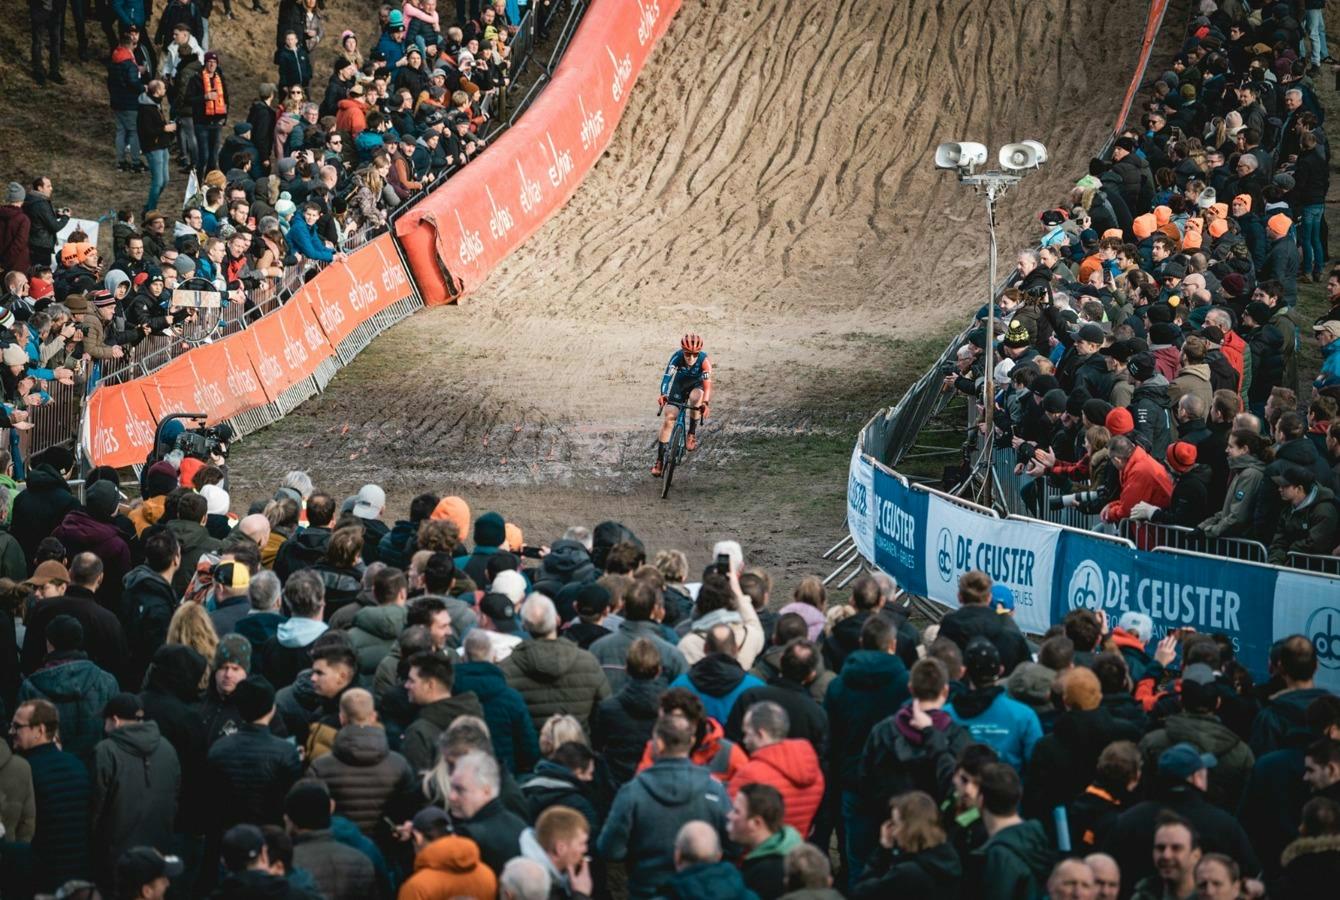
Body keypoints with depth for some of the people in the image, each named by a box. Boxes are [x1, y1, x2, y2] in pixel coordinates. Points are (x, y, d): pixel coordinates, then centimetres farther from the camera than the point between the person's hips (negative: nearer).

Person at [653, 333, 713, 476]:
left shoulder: (704, 360, -32)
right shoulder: (677, 357, -31)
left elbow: (707, 383, -41)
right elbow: (667, 377, -43)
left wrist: (705, 403, -57)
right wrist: (663, 395, -61)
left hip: (697, 385, -1)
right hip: (679, 385, 1)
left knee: (695, 397, -36)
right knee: (668, 419, -8)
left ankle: (692, 433, -14)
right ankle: (660, 460, 2)